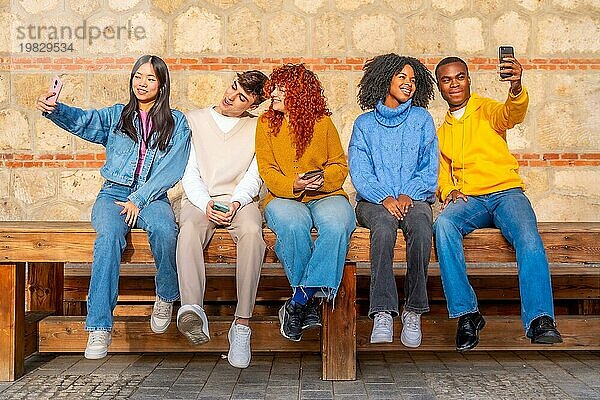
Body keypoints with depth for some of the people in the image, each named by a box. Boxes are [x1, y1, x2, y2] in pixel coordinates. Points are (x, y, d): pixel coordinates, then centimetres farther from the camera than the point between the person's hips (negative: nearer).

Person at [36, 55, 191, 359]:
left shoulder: (176, 123, 10)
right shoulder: (116, 116, 15)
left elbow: (171, 169, -1)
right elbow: (83, 121, -4)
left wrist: (138, 199, -12)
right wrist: (53, 110, -27)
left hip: (152, 196, -1)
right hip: (114, 193, 1)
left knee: (164, 230, -35)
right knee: (109, 235, -32)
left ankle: (166, 297, -7)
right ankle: (100, 327, -32)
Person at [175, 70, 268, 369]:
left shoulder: (257, 128, 16)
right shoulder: (194, 120, 15)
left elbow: (254, 176, 5)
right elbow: (189, 172, 7)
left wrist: (236, 203, -15)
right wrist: (206, 204, -12)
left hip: (240, 200, 0)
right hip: (199, 200, 0)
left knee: (252, 232, -35)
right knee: (189, 230, -36)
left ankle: (242, 325, -36)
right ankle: (192, 310, -55)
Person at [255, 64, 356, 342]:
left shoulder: (322, 122, 8)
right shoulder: (266, 123, 9)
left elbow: (340, 165, 9)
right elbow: (267, 170, 3)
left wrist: (323, 179, -13)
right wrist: (293, 185, -16)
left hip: (325, 195, 0)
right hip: (283, 197, 0)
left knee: (337, 225, -35)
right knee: (294, 225, -36)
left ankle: (297, 303, -31)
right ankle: (309, 303, -23)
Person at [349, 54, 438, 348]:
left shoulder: (422, 119, 14)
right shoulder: (364, 123, 12)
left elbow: (429, 167, 7)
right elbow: (359, 172, 2)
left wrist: (408, 195, -11)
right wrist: (384, 198, -16)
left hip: (414, 198, 1)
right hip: (374, 200, 0)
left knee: (421, 225, -34)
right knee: (383, 225, -36)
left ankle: (414, 312, -29)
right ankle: (383, 313, -39)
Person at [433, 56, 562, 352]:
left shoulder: (486, 110, 10)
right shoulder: (440, 132, 23)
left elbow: (512, 114, -14)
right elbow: (441, 174, 25)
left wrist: (516, 88, -37)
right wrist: (448, 191, 1)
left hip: (506, 192, -2)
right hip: (467, 200, 2)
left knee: (529, 237, -33)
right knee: (443, 224, -32)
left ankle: (539, 321, -34)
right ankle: (466, 314, -28)